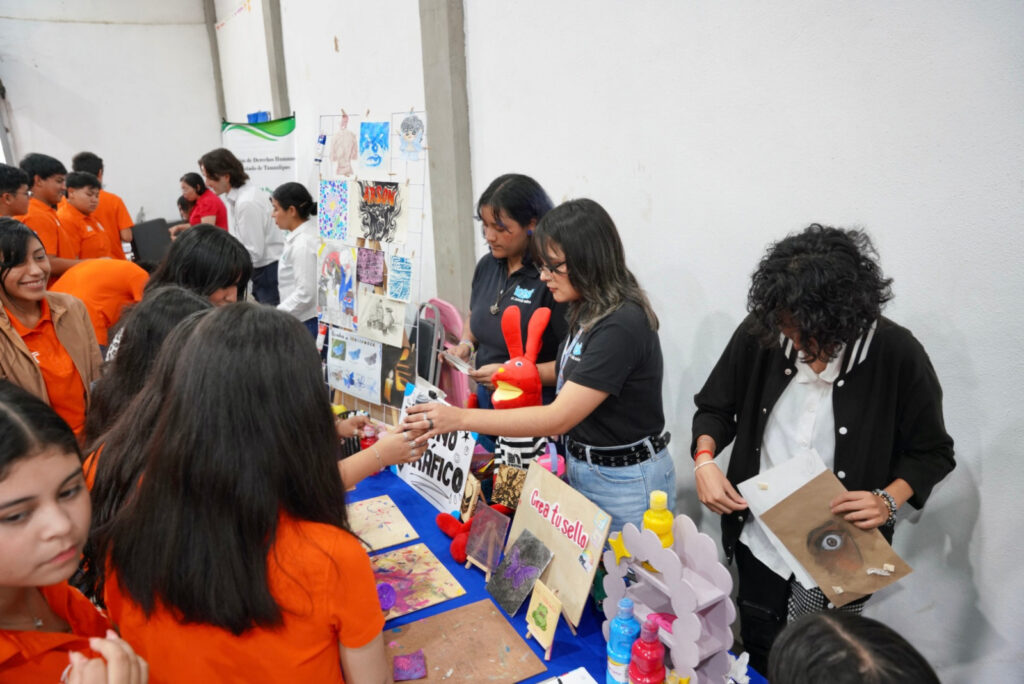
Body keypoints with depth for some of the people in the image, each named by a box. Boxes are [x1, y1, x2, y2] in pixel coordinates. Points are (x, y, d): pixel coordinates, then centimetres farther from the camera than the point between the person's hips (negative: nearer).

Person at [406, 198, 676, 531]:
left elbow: (558, 419, -29)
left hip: (624, 482, -8)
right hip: (583, 467, 9)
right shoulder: (590, 311, 2)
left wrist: (461, 418, -30)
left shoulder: (621, 326, -27)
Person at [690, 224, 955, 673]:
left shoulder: (897, 355, -18)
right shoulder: (759, 333, -13)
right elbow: (716, 408, 2)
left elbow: (932, 453, -5)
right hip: (760, 539, 3)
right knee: (757, 657, 21)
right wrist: (704, 459, -16)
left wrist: (889, 501, -22)